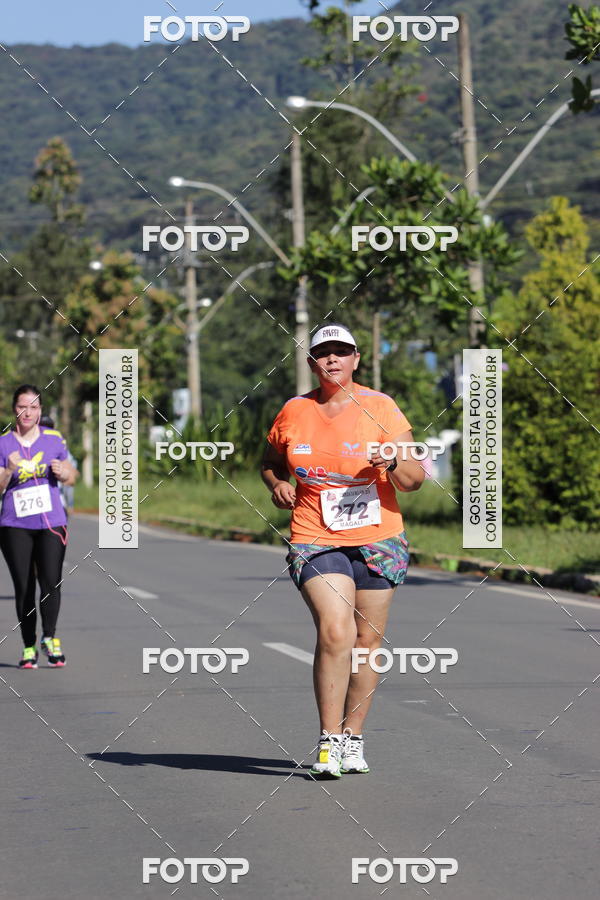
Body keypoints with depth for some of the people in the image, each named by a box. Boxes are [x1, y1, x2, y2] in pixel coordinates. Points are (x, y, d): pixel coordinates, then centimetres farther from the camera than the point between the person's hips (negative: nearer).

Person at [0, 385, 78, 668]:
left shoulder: (54, 439, 7)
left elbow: (71, 477, 17)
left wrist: (63, 472, -6)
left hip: (51, 523, 1)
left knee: (51, 581, -14)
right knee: (23, 587, 0)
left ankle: (50, 637, 1)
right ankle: (29, 647, 9)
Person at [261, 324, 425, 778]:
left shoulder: (379, 407, -2)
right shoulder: (293, 413, 4)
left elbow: (415, 479, -3)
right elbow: (271, 462, 22)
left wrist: (394, 463, -25)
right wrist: (278, 485, 0)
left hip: (376, 540, 1)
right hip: (316, 540, -1)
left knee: (367, 640, 6)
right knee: (335, 632, -19)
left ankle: (353, 738, 22)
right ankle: (329, 742, -12)